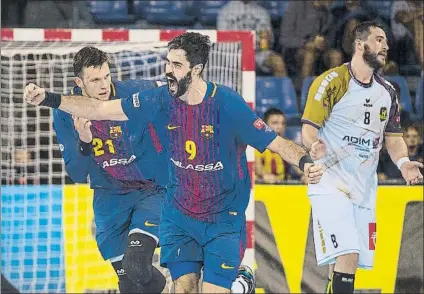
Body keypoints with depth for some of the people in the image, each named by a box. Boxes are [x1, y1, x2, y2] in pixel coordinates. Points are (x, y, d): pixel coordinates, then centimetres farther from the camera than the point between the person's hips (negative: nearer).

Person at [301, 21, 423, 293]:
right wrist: (315, 145, -33)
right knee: (347, 256, -20)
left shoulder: (387, 92, 13)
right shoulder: (332, 81, -8)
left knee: (346, 262, 7)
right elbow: (309, 128, -11)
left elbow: (393, 137, 18)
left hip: (364, 188, 7)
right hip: (331, 185, -7)